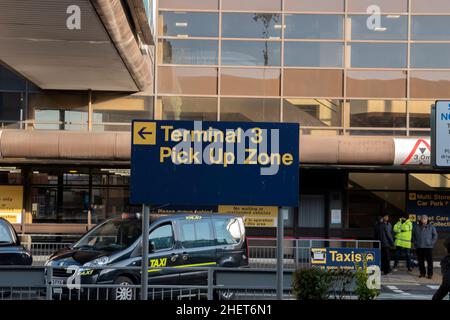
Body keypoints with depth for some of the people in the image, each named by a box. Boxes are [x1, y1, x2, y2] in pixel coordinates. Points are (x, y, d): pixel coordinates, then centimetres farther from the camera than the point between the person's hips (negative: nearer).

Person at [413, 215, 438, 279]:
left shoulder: (431, 227, 4)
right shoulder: (417, 227, 10)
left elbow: (435, 235, 5)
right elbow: (413, 236, 19)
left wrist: (432, 243, -5)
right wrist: (415, 242, 7)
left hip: (428, 247, -2)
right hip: (419, 247, 2)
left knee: (429, 261, -4)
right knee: (420, 261, 6)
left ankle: (430, 274, 1)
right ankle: (422, 273, 16)